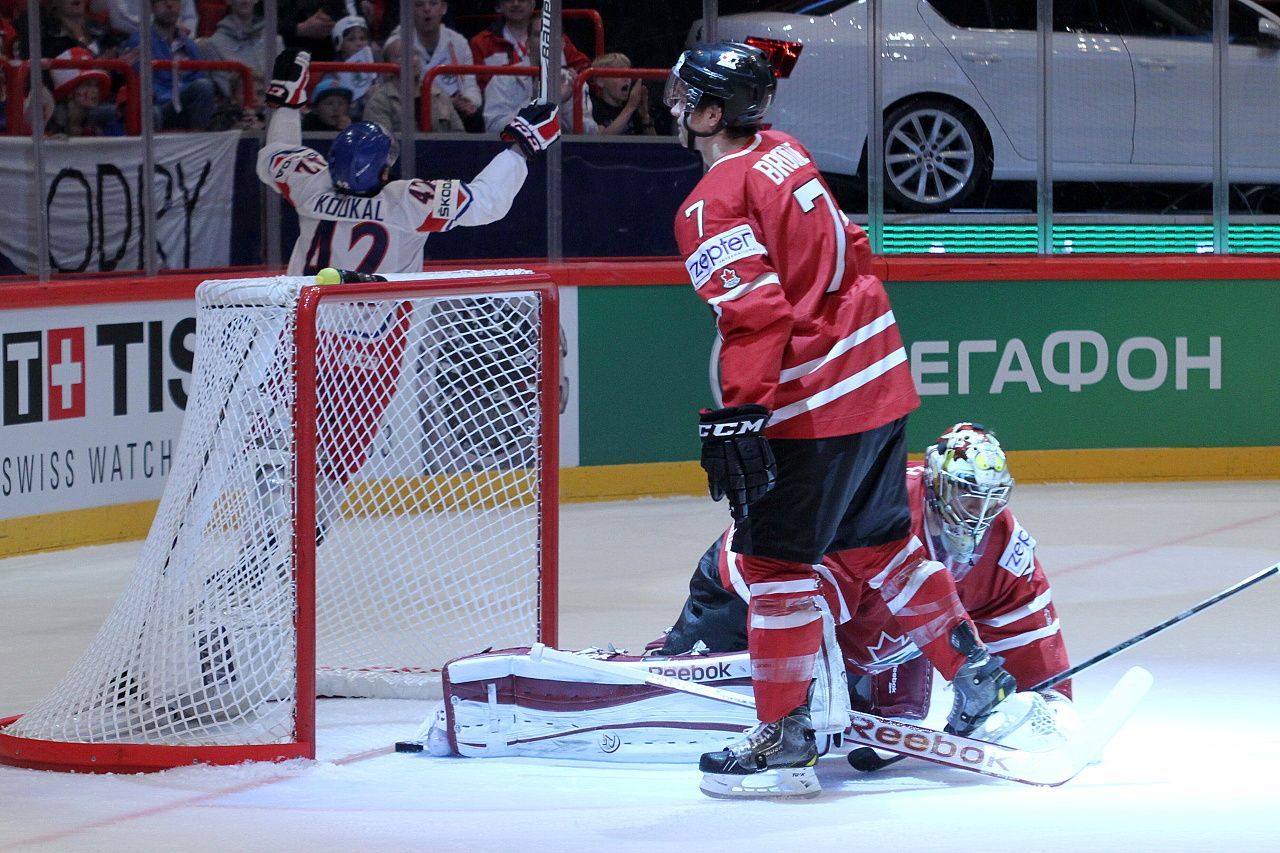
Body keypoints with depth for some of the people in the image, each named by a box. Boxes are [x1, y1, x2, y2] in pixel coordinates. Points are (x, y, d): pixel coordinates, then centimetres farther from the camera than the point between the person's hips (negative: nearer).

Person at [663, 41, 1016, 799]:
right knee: (876, 539, 22)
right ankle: (974, 672, 28)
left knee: (775, 558, -3)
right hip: (882, 378, 9)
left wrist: (738, 417, -24)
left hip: (815, 407, -9)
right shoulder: (787, 155, 12)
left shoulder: (714, 204, -15)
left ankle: (785, 738, -2)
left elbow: (755, 315, -23)